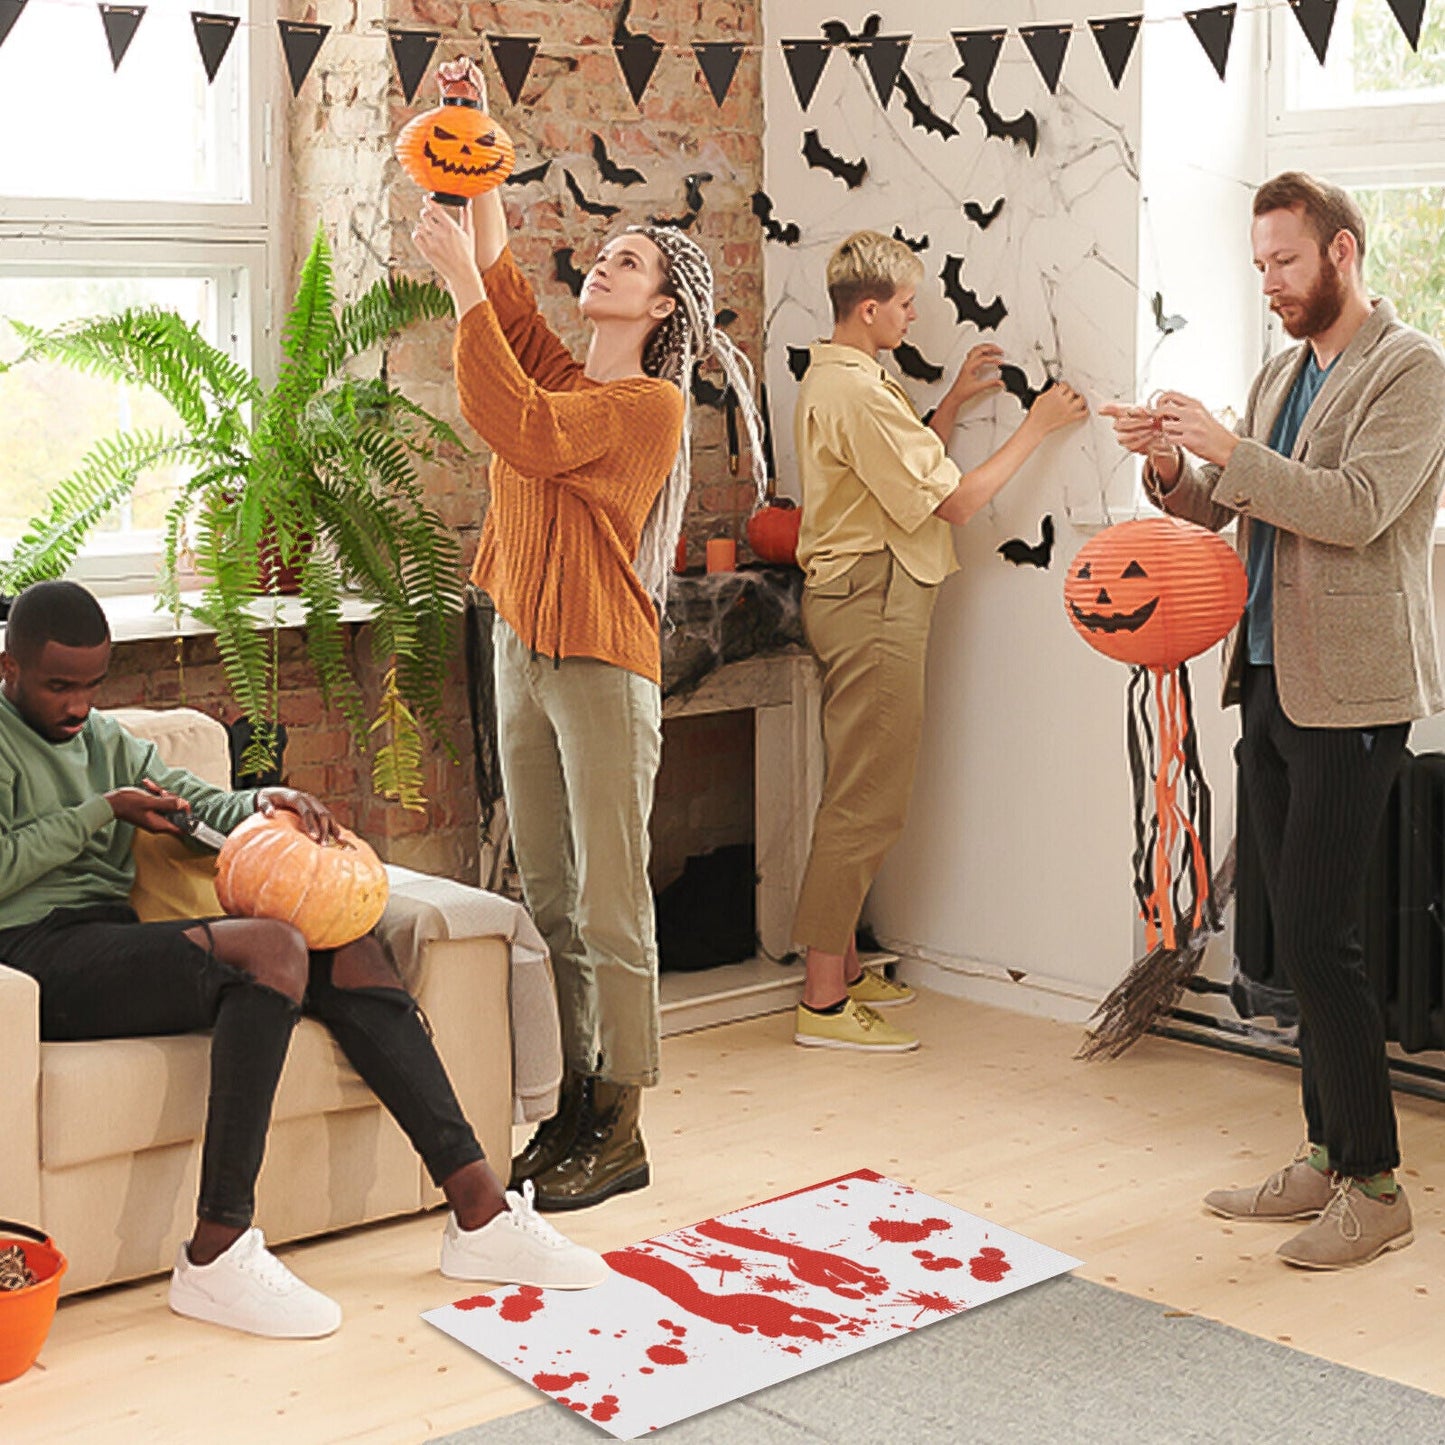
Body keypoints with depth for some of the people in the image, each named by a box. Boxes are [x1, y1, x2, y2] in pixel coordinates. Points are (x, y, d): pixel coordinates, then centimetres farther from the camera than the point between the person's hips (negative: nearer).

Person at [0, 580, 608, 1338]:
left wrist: (264, 803, -5)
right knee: (272, 946, -30)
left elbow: (200, 801, 17)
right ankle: (217, 1255, -31)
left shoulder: (105, 740, 25)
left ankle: (480, 1214, -15)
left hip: (118, 937, 8)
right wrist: (100, 812, -7)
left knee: (350, 953, -10)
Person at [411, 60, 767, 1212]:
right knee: (549, 902, 11)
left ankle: (621, 1134, 4)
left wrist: (459, 279, -20)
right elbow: (501, 274, 11)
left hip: (603, 667, -8)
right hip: (522, 654, 8)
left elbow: (523, 430, -22)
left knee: (612, 908, -3)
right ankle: (574, 1108, 20)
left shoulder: (652, 404, -10)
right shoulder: (561, 374, 13)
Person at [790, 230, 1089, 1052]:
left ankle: (843, 967, 24)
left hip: (859, 602, 11)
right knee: (866, 801, -7)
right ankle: (824, 1001, -4)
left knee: (860, 794, 16)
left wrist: (954, 404, 14)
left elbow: (907, 467, 21)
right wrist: (1036, 429, -10)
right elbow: (954, 500, -18)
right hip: (874, 605, -11)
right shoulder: (859, 393, -18)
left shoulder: (833, 380, 15)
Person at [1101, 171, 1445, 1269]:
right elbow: (1214, 509, 18)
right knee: (1300, 935, 11)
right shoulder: (1284, 371, 17)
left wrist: (1228, 449, -21)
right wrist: (1174, 463, -2)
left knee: (1316, 936, -10)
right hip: (1273, 682, 8)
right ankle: (1329, 1157, 22)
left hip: (1351, 692, -8)